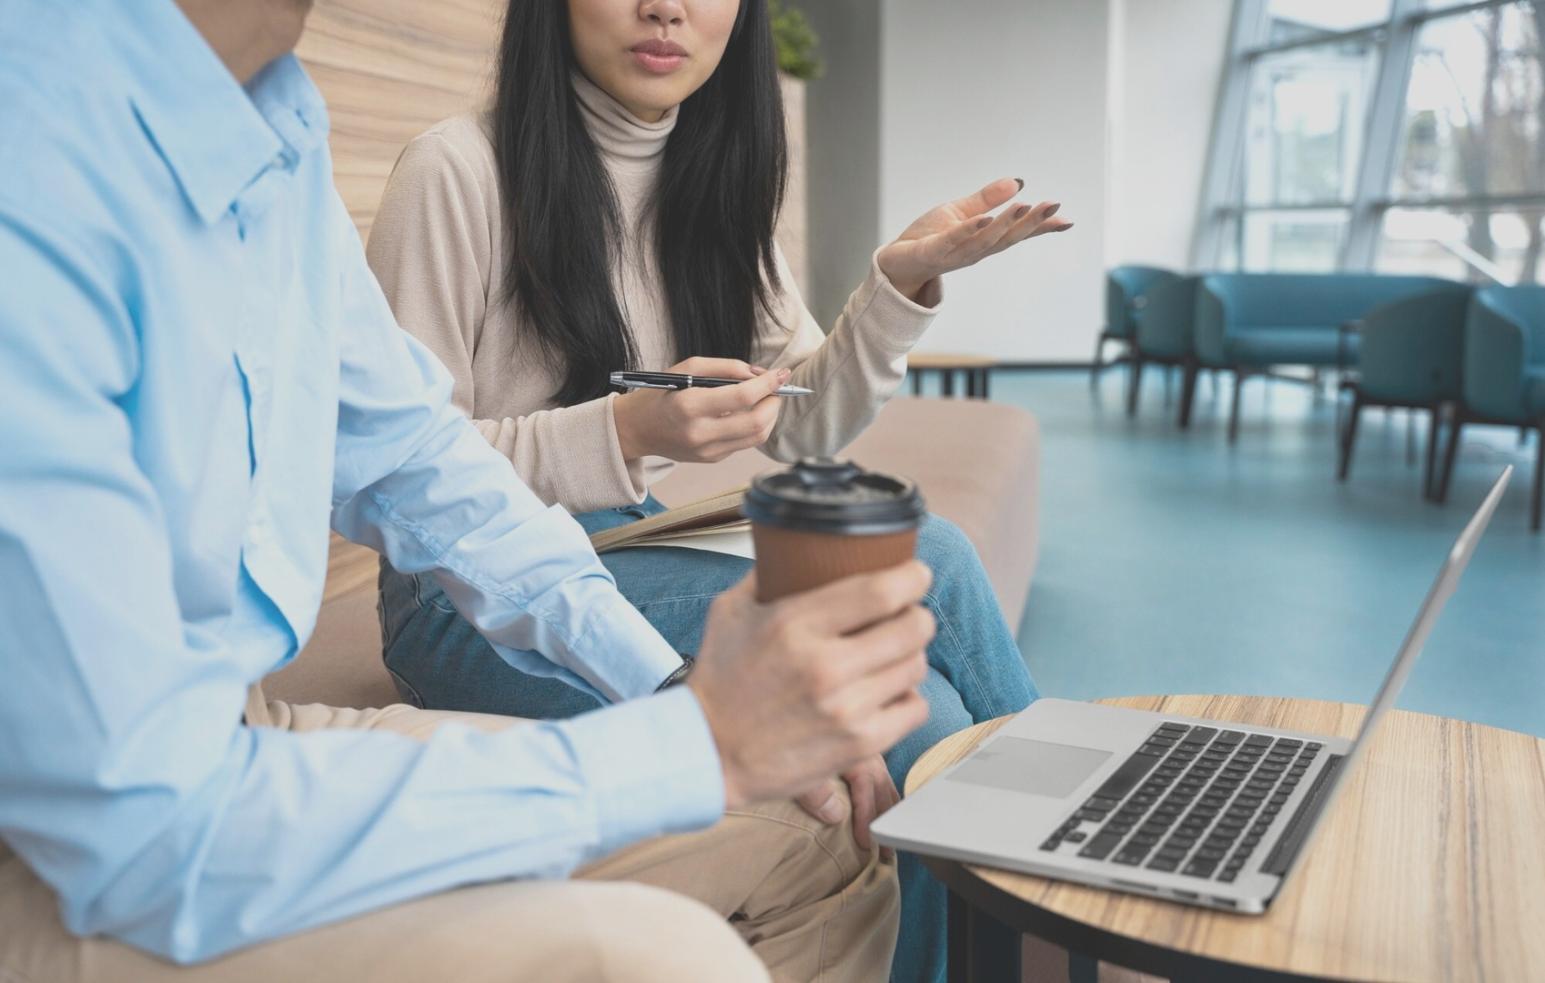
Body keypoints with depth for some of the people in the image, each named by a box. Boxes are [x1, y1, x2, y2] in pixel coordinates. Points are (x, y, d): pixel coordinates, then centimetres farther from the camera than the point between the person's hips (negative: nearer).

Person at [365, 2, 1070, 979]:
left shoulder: (716, 180, 10)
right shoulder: (460, 168, -12)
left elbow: (800, 427, 8)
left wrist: (902, 281, -8)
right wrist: (625, 433, -27)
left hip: (629, 560, 6)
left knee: (920, 713, -22)